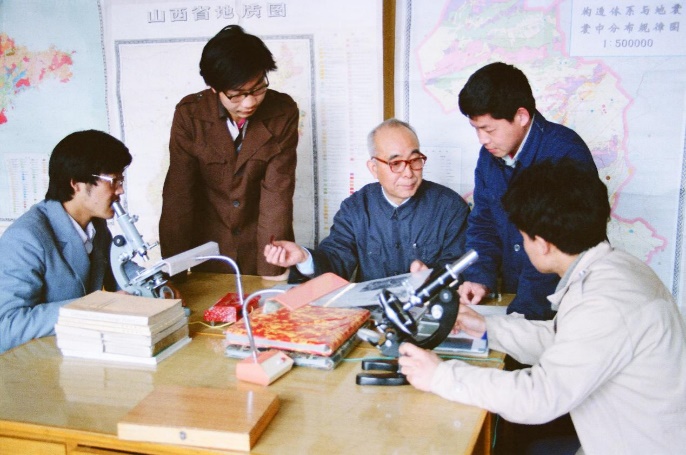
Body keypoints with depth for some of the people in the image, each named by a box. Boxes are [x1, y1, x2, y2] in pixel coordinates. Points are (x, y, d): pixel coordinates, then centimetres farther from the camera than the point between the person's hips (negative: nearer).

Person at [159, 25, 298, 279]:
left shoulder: (284, 113, -15)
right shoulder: (189, 114, -14)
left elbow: (278, 191, -17)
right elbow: (178, 192, -12)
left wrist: (272, 269, -22)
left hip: (259, 243, 0)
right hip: (208, 245, 1)